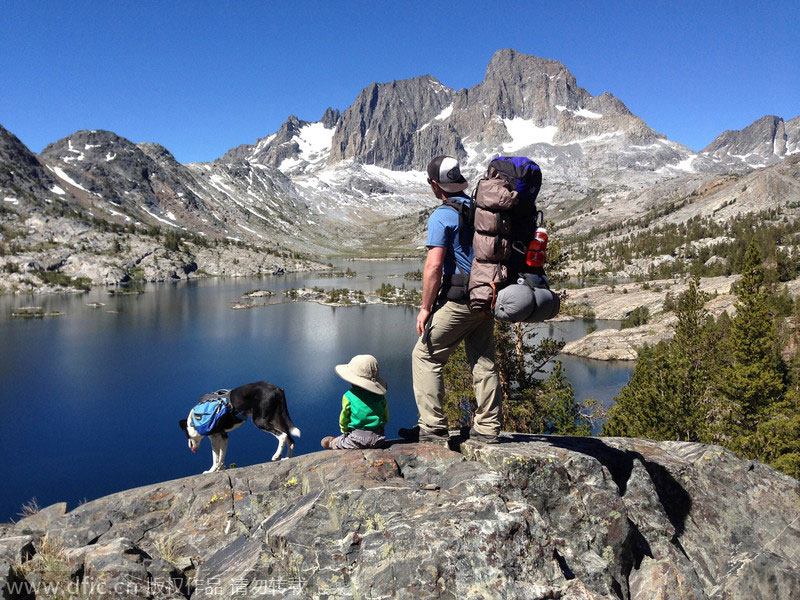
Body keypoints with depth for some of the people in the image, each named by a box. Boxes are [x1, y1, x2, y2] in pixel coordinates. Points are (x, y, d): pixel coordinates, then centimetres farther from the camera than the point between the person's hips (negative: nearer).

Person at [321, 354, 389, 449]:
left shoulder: (348, 397, -9)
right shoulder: (380, 397, 1)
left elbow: (344, 418, 0)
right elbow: (386, 418, 10)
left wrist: (345, 431, 19)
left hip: (358, 439, -3)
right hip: (378, 439, 4)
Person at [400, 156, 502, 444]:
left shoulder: (442, 216, -11)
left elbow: (434, 266, -18)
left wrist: (425, 307, -11)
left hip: (458, 300, -7)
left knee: (425, 355, 3)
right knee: (484, 360, 12)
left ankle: (433, 427, 2)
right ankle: (488, 428, 17)